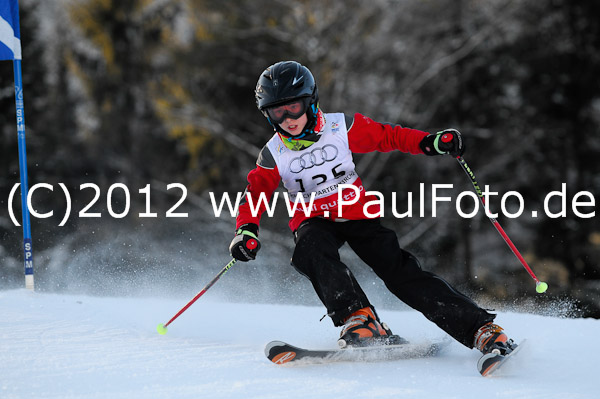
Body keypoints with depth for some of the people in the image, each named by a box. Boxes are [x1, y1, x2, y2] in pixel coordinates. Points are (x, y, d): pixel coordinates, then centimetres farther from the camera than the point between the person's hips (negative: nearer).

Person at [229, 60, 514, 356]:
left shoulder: (341, 128, -10)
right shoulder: (273, 155, -7)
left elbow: (387, 136, -2)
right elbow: (255, 193, -1)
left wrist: (430, 142, -16)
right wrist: (246, 229, -21)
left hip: (357, 214, -1)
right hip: (313, 221, 1)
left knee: (401, 272, -17)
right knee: (312, 248, -36)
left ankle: (481, 327, -18)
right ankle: (358, 319, -41)